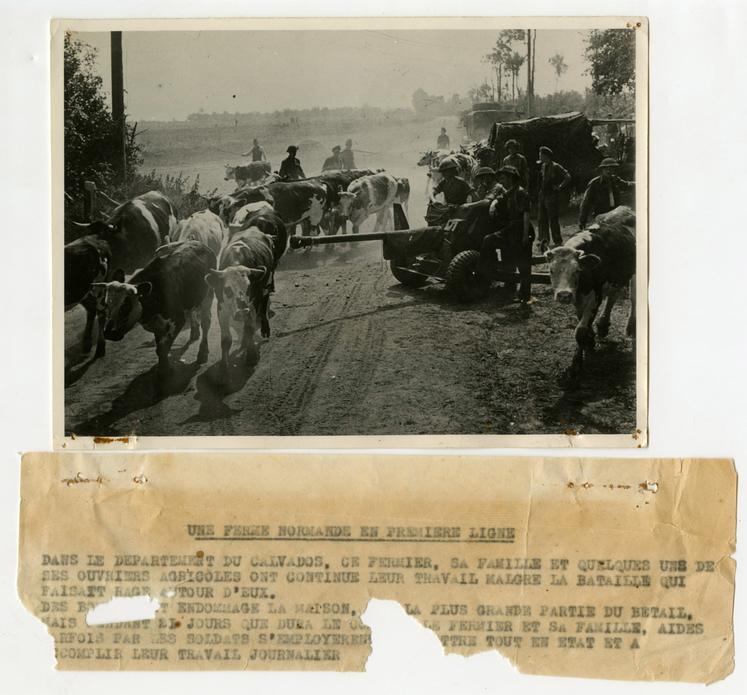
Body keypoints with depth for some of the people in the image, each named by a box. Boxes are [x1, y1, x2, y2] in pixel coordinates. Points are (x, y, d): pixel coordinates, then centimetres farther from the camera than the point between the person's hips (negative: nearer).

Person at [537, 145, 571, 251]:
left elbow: (567, 177, -19)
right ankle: (544, 240, 13)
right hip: (543, 196, 8)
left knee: (553, 219, -2)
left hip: (552, 196, -8)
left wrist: (559, 187, -14)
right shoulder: (543, 166, 10)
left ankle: (558, 241, 8)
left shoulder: (555, 167, -14)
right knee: (542, 219, 7)